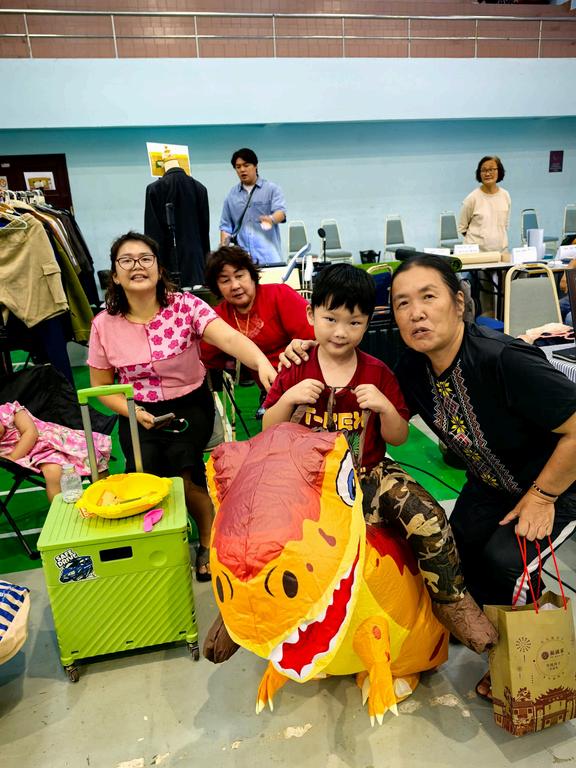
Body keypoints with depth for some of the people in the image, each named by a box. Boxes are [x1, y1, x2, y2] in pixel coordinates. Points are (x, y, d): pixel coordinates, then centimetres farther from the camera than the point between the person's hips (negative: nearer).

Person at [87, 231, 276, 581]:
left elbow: (229, 338, -29)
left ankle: (209, 541, 5)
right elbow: (101, 386, 7)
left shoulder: (185, 306, -12)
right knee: (144, 467, -22)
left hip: (190, 403, -2)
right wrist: (132, 412, -12)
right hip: (139, 411, 2)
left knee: (182, 460, -25)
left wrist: (262, 362, -50)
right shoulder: (104, 325, -4)